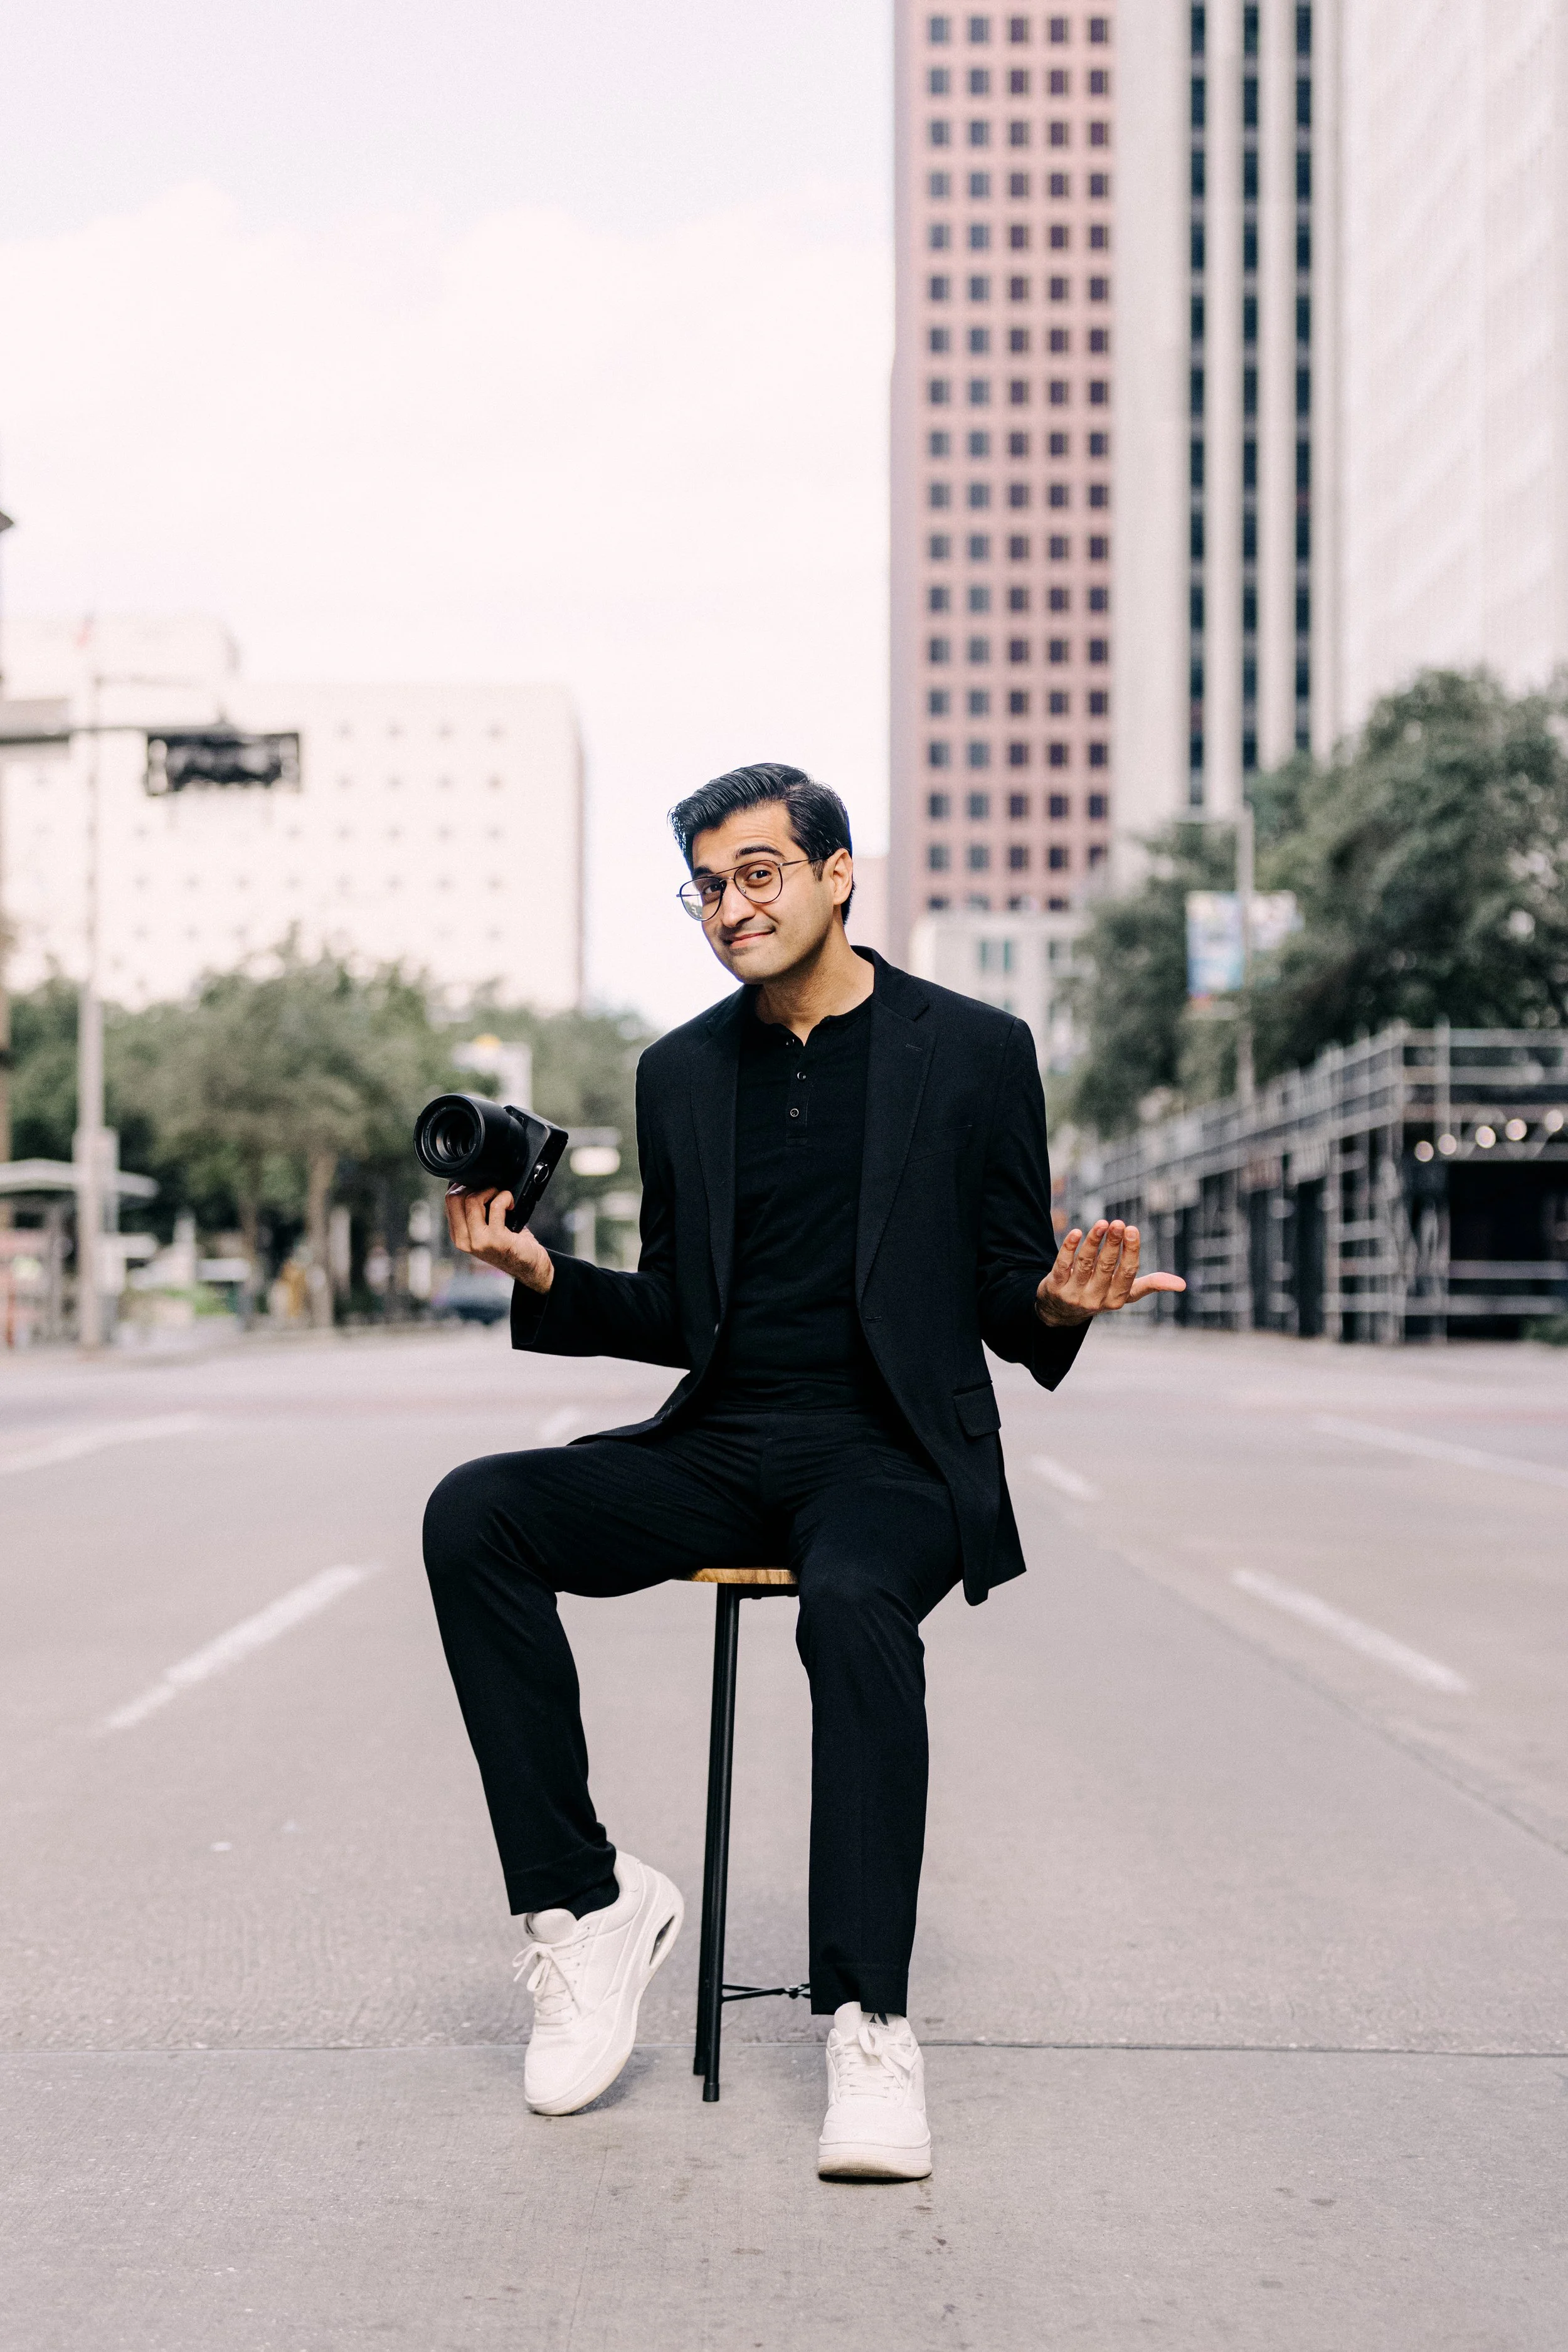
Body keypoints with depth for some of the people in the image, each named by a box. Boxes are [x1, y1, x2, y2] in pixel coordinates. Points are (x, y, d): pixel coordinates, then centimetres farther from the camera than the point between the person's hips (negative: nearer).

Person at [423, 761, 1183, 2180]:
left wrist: (1058, 1305, -19)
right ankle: (587, 1905, -14)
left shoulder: (972, 1052, 3)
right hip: (720, 1450, 4)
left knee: (853, 1603, -38)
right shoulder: (682, 1072, 14)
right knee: (472, 1517, -20)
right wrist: (544, 1280, -1)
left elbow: (1006, 1305, 4)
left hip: (892, 1453, -4)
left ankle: (869, 2022, -28)